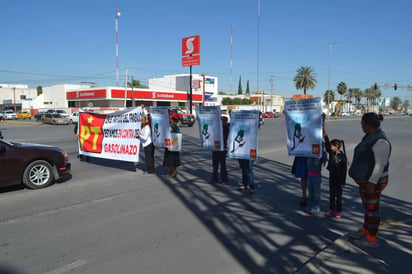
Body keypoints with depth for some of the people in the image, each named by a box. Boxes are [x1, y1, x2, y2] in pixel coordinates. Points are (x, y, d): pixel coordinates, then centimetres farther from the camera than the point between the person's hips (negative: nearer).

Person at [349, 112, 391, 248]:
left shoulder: (380, 141, -25)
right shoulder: (370, 136, 6)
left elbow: (381, 164, -26)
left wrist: (372, 183, -26)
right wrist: (353, 167, 25)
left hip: (372, 182, -10)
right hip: (365, 179, 10)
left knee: (371, 209, 2)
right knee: (367, 206, 21)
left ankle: (371, 240, 16)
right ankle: (365, 231, 37)